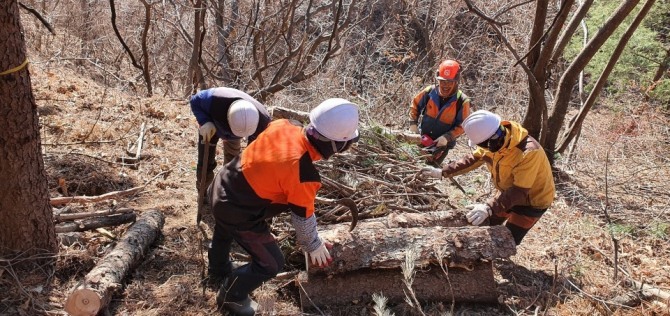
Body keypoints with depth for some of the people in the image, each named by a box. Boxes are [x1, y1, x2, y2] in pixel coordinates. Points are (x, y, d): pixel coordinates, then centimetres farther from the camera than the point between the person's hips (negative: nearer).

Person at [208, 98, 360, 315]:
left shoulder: (284, 125, -15)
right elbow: (303, 218, -16)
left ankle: (219, 268, 70)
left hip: (221, 189, 8)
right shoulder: (304, 176, -33)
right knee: (271, 264, 14)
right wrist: (313, 245, 4)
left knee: (225, 230, 39)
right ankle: (231, 296, 37)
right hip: (239, 215, -8)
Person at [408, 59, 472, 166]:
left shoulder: (462, 101, -21)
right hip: (422, 138, 3)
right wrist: (413, 123, -6)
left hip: (441, 143, -3)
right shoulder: (430, 91, -14)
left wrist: (447, 137, -26)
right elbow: (415, 104, 4)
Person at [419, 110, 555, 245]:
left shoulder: (528, 152, -39)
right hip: (510, 192, 7)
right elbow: (473, 159, -1)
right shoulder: (496, 141, -16)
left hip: (532, 201, -7)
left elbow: (519, 191, -41)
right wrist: (442, 172, -6)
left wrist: (488, 207, -51)